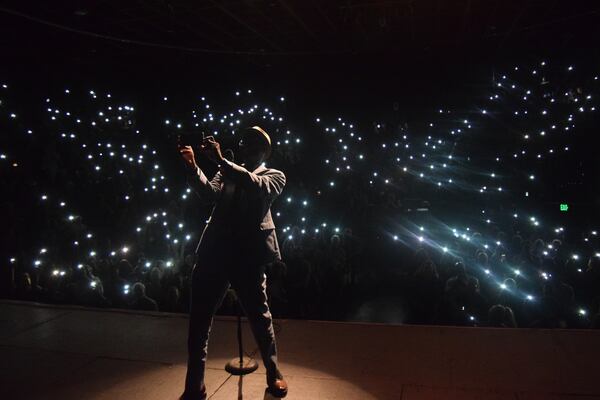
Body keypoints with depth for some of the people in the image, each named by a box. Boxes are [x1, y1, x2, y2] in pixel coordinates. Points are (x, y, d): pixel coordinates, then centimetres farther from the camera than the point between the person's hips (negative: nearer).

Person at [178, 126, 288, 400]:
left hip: (248, 254, -3)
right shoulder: (227, 172, 19)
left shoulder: (274, 176, 10)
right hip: (214, 251, 4)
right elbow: (210, 194, 1)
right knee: (199, 318, 5)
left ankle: (273, 373, 30)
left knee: (259, 315, 7)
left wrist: (221, 160, -18)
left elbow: (258, 186, -13)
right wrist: (192, 166, -13)